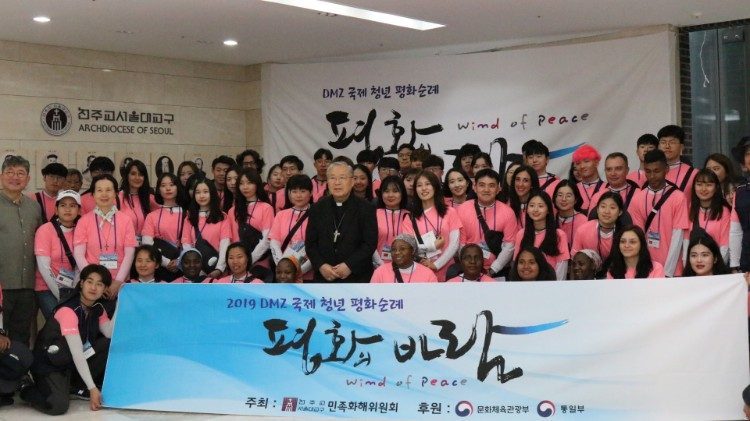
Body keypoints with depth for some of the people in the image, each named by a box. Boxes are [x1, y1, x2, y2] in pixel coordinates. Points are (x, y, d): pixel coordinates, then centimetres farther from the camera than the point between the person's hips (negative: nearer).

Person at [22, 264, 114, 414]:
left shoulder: (98, 308, 1)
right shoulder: (68, 311, -24)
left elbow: (111, 334, -14)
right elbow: (77, 353, -30)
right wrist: (92, 388, -33)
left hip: (74, 365, 8)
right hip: (50, 365, -8)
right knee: (59, 405, -32)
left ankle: (79, 386, 3)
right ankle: (28, 391, 2)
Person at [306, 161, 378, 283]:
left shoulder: (366, 209, 0)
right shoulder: (317, 209, 9)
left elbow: (370, 243, -5)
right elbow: (310, 243, 7)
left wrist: (350, 265, -14)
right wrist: (321, 265, -9)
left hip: (357, 276, -2)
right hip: (324, 276, 3)